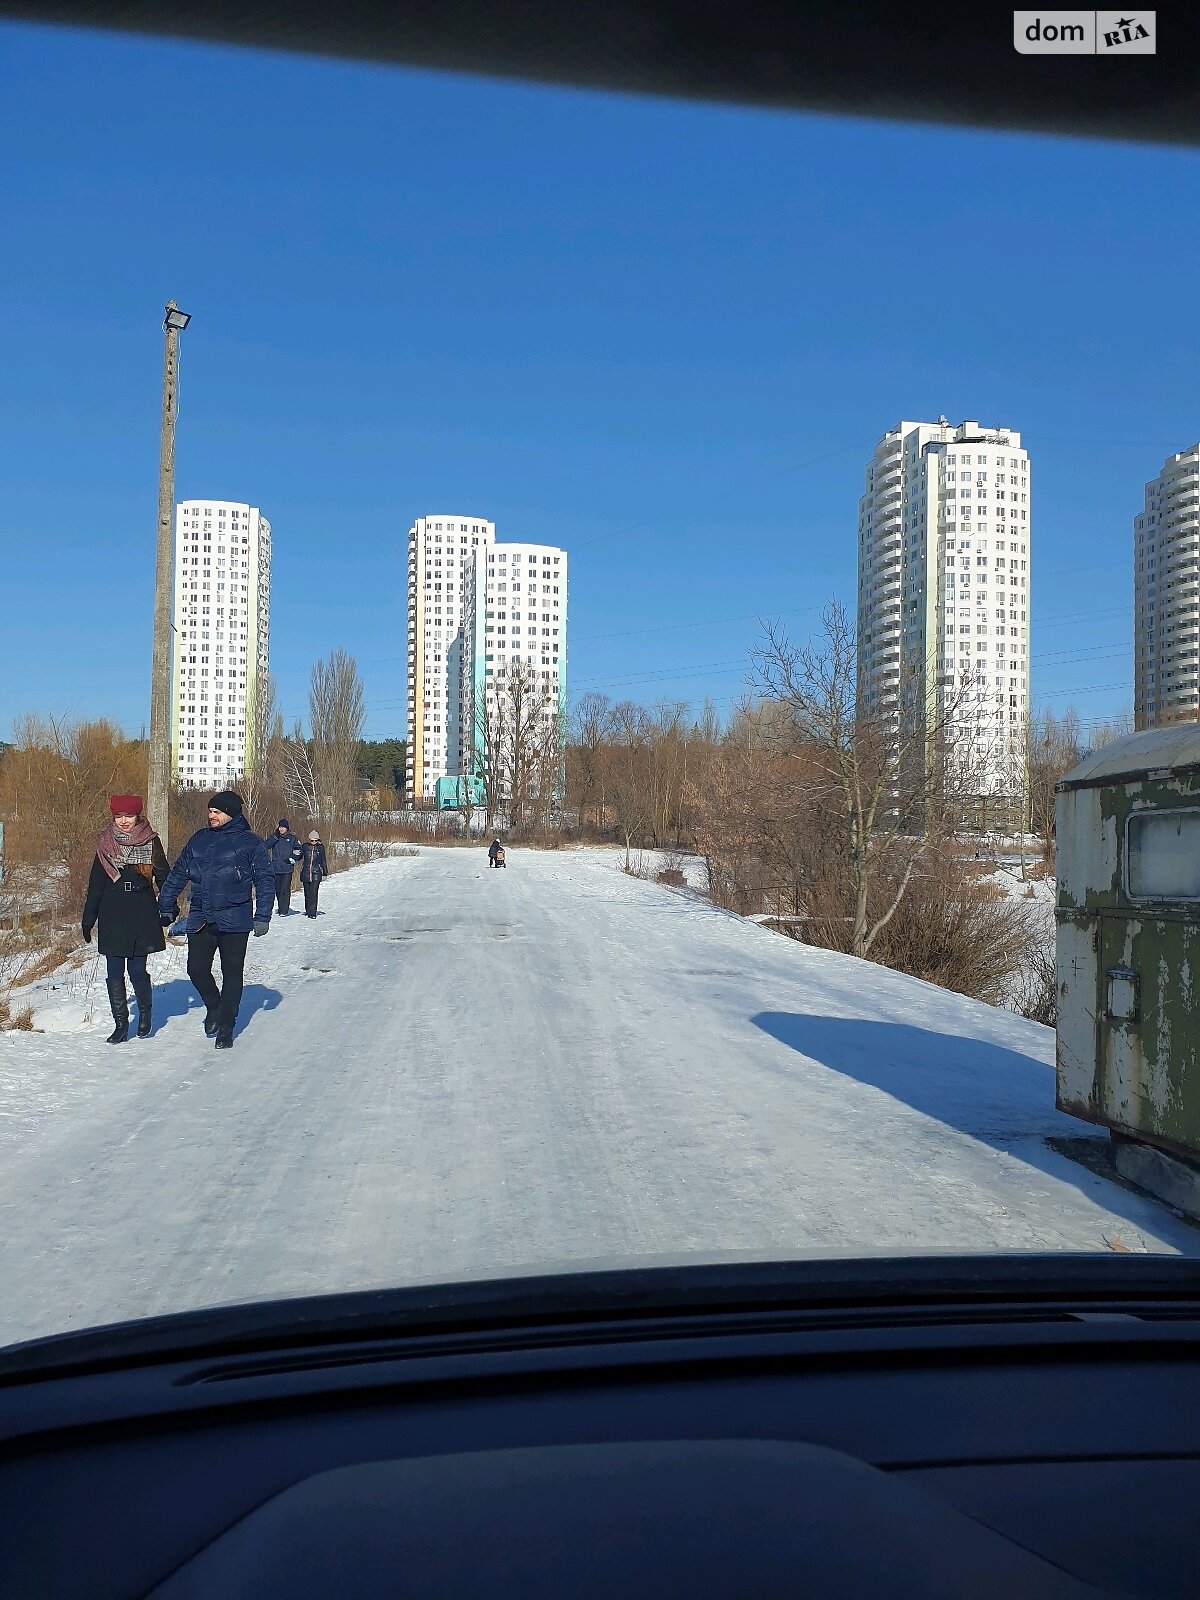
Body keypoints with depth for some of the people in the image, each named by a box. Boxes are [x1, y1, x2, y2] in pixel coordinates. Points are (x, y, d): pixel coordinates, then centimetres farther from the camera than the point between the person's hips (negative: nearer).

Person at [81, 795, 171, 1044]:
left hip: (142, 915, -2)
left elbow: (163, 877, 6)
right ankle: (120, 1024, 12)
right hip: (112, 915, 2)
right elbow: (95, 884, 8)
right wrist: (88, 920, 7)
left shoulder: (151, 842, 1)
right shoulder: (106, 844, 5)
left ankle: (145, 1012, 24)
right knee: (115, 973, 2)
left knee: (137, 970, -3)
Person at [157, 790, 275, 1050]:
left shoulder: (250, 843, -3)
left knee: (232, 973, 2)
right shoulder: (198, 840, 9)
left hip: (234, 921, -4)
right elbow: (177, 874, 17)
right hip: (199, 919, 4)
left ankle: (226, 1026, 14)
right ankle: (214, 1006, 29)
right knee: (197, 969, 1)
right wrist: (165, 906, 15)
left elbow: (265, 881, -3)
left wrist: (263, 917, -9)